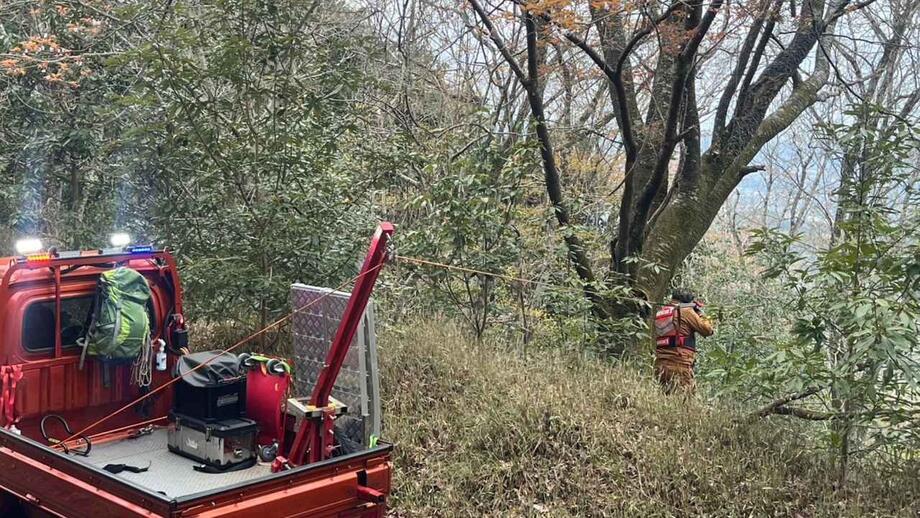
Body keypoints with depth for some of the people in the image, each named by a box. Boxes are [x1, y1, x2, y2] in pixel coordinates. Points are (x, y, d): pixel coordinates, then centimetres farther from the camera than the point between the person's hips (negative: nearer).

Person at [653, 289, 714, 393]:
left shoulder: (660, 313, 17)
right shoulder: (686, 311, -2)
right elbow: (707, 330, 0)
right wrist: (700, 313, 17)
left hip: (660, 365, 7)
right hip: (679, 366, -7)